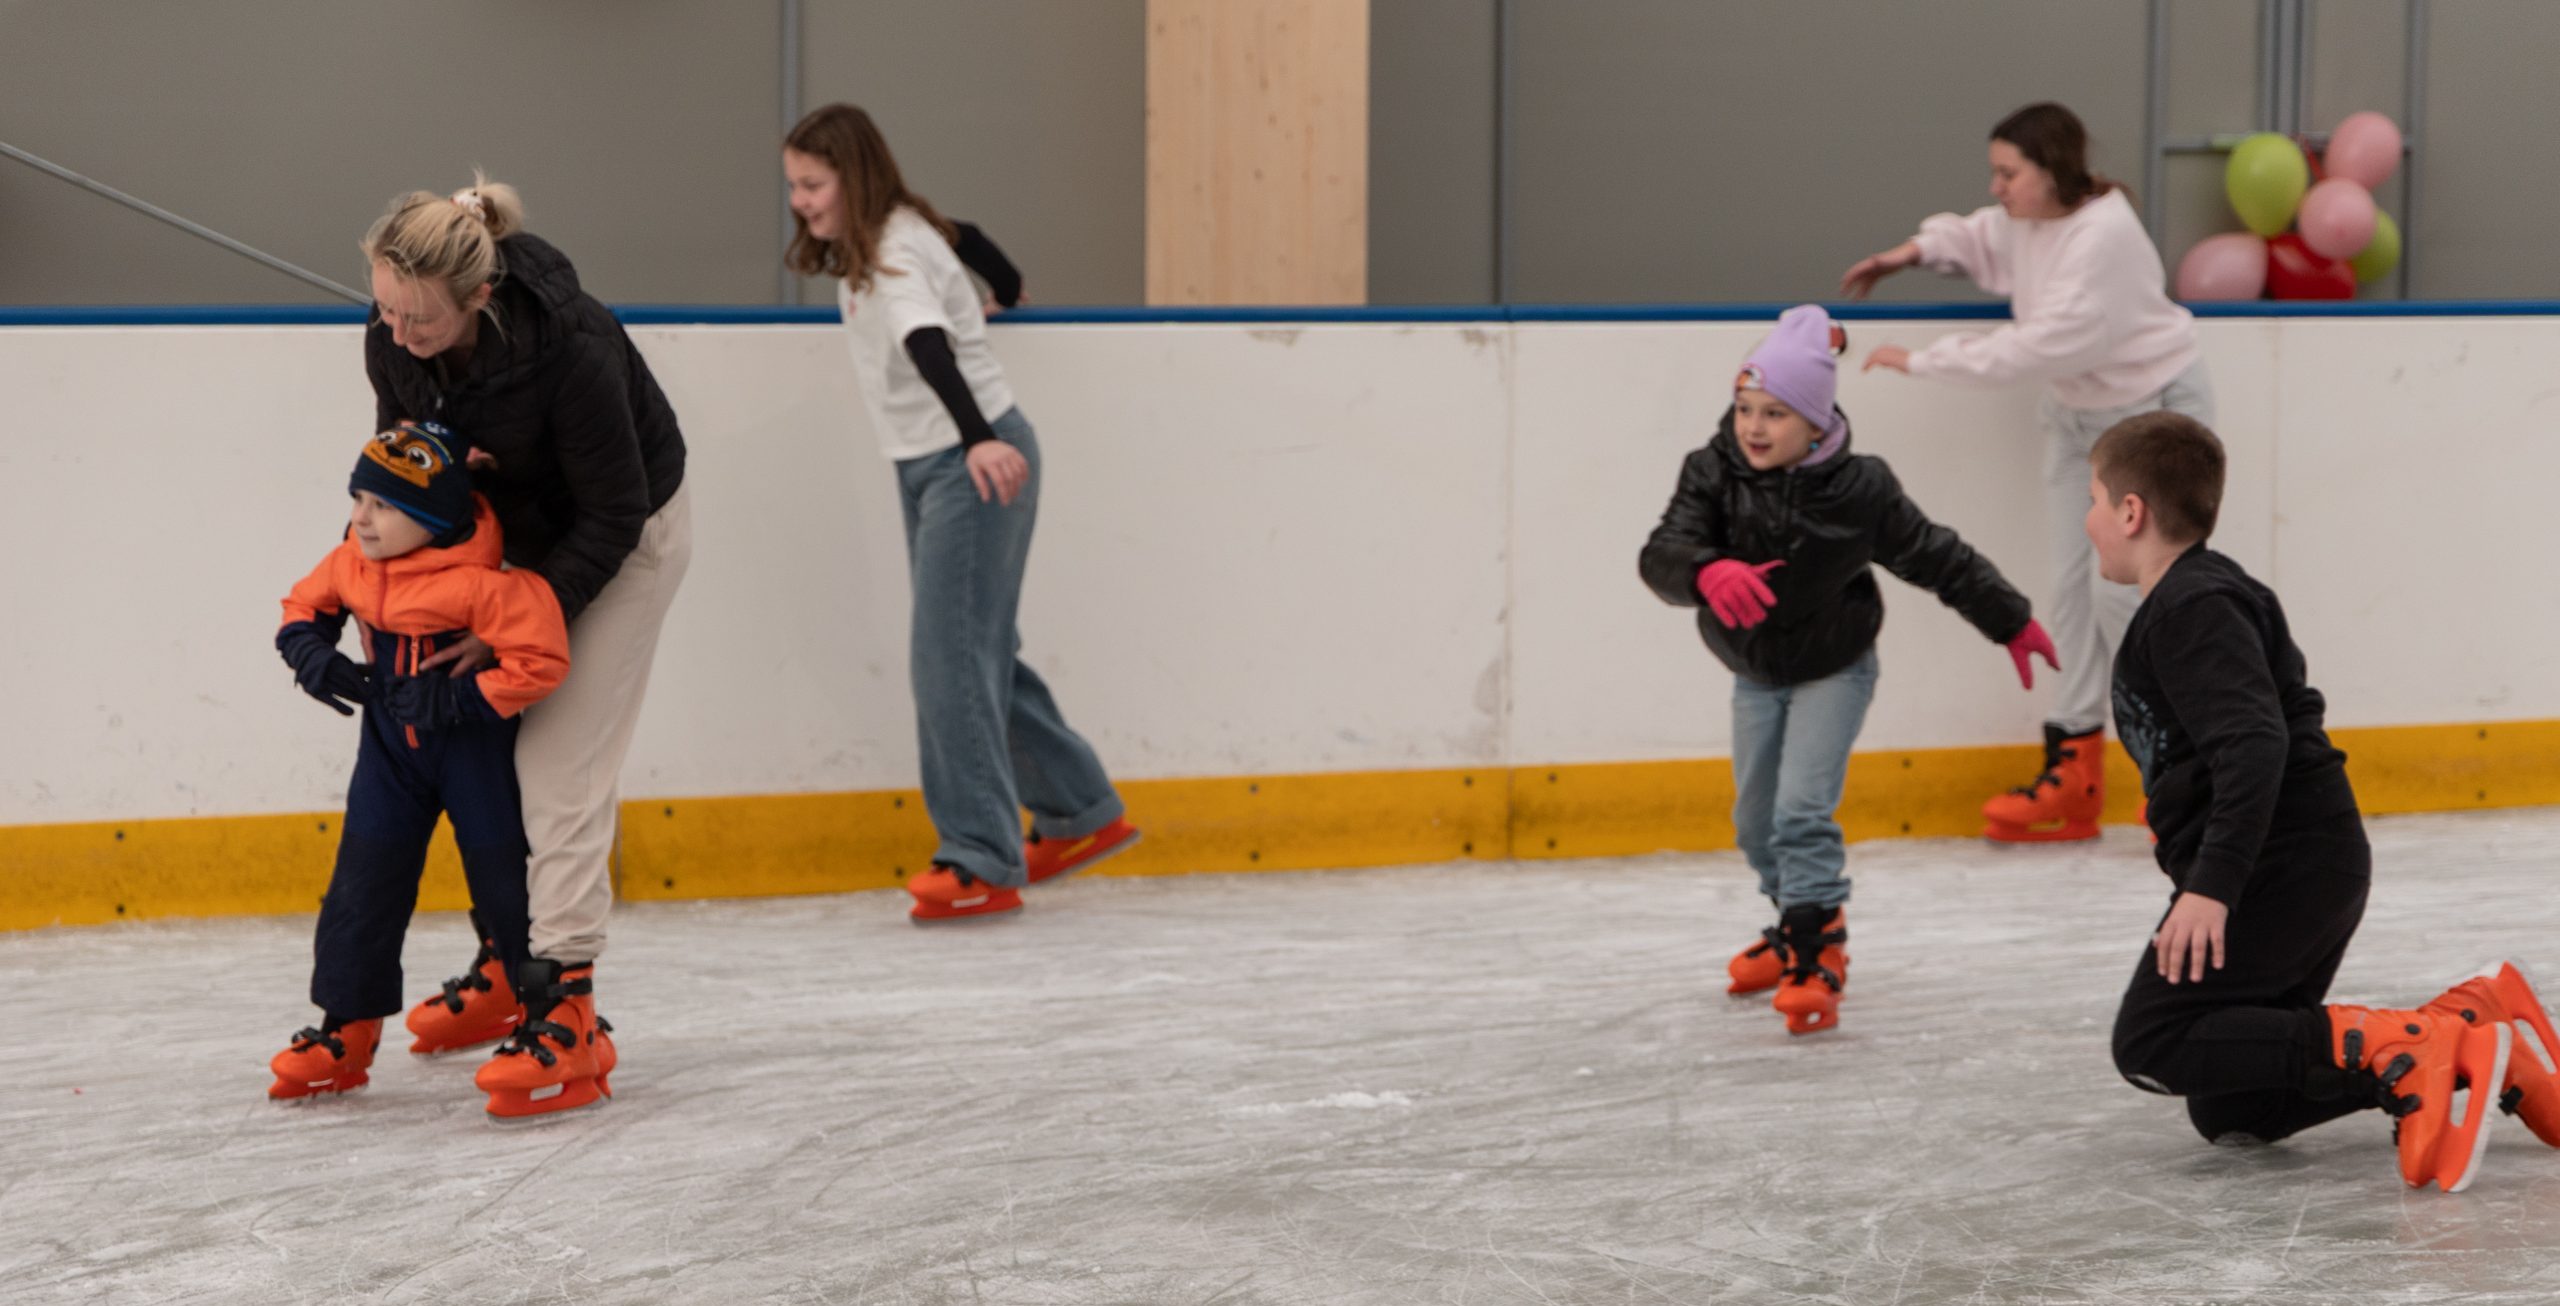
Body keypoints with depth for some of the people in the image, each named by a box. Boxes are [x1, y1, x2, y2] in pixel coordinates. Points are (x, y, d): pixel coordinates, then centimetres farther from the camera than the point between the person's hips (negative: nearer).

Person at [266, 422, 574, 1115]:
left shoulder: (480, 584, -27)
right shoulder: (351, 563, -5)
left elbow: (540, 661, -30)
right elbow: (305, 603, 14)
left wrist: (456, 700, -29)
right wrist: (310, 652, -7)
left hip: (475, 745, -6)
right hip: (392, 745, 6)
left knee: (504, 877, 1)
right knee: (364, 876, 5)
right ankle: (347, 1029, 14)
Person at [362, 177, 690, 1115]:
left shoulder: (572, 348, -37)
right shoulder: (392, 341, -19)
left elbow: (613, 516, -26)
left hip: (623, 541, -7)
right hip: (519, 534, 7)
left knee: (560, 764, -14)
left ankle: (566, 1005, -16)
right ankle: (509, 960, 22)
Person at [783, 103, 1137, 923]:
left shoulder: (897, 254, -20)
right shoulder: (865, 245, 8)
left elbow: (929, 346, -39)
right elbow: (969, 238, 27)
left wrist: (979, 438, -53)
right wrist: (1008, 295, 47)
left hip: (978, 464, -10)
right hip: (926, 466, 10)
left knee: (949, 656, -14)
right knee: (981, 649, 14)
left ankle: (982, 863, -13)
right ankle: (1081, 811, 26)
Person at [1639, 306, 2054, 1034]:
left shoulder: (1859, 490, -22)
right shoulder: (1714, 473, -19)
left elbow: (1938, 558, -10)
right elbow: (1661, 557, -32)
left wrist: (2012, 624, 0)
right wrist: (1708, 572, -56)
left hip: (1833, 670, -4)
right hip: (1756, 674, 4)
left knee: (1802, 811, -17)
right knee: (1755, 819, 15)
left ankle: (1816, 957, -13)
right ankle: (1798, 925, 38)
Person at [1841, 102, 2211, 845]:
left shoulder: (2105, 236, -29)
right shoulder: (2024, 223, -3)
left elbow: (2042, 345, -33)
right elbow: (1978, 240, 22)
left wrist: (1924, 362, -30)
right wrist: (1917, 250, 2)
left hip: (2154, 412, -8)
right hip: (2077, 411, 8)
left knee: (2121, 587, -11)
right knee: (2072, 582, 4)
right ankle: (2073, 768, 6)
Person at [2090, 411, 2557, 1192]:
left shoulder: (2192, 609, -11)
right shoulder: (2202, 596, 21)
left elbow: (2255, 745, -24)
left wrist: (2211, 885, -30)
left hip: (2281, 863, -10)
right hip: (2319, 865, 10)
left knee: (2152, 1046, -15)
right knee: (2231, 1115, 9)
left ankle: (2393, 1049, -24)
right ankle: (2472, 1021, 5)